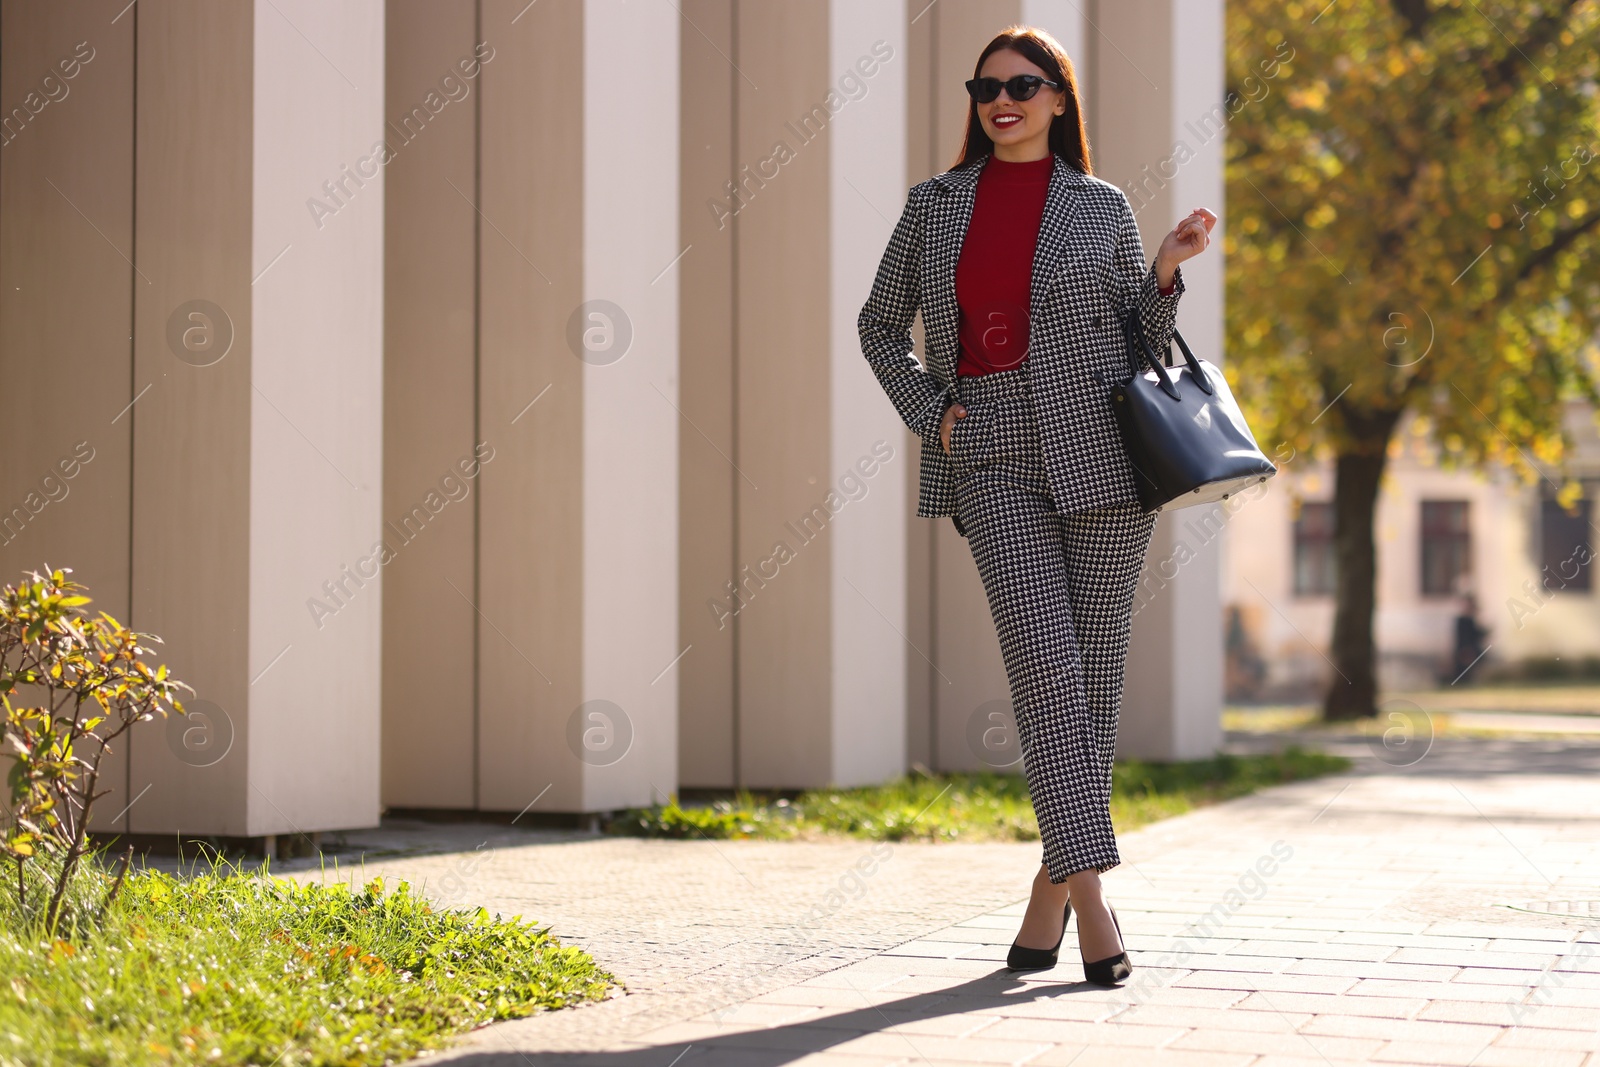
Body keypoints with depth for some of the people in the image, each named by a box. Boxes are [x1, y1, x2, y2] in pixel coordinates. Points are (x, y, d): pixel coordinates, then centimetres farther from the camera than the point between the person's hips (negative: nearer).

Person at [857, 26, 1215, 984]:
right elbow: (881, 327, 18)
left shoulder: (1102, 209, 8)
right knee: (1046, 664, -13)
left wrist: (1167, 271, -5)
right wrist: (930, 413, 5)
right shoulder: (934, 204, 11)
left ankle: (1053, 885, 15)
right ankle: (1091, 895, -14)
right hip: (994, 462, 0)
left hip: (1100, 450, 0)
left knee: (1096, 670, 1)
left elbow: (1143, 341, 12)